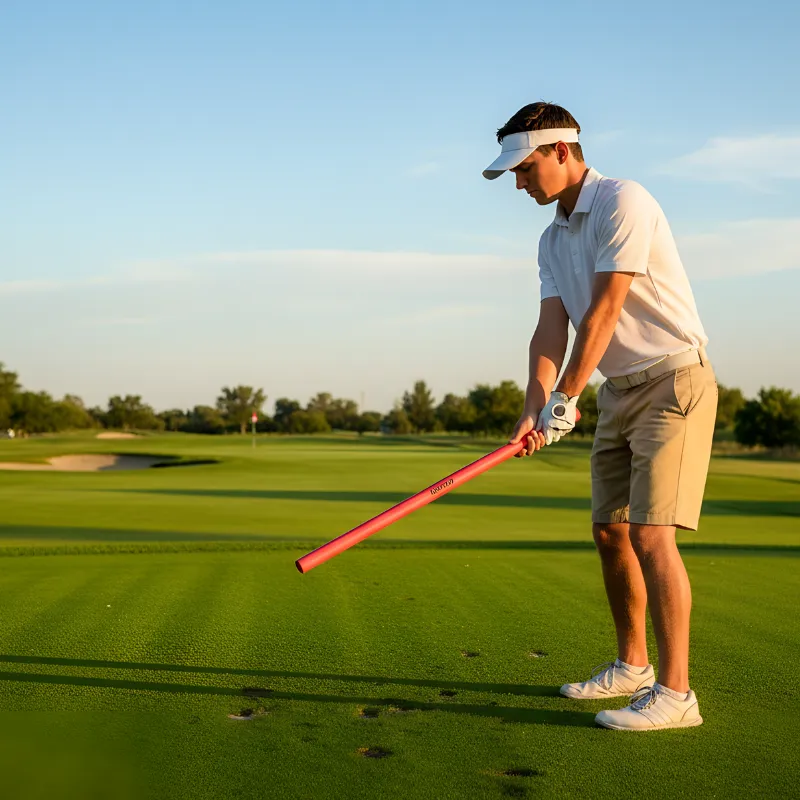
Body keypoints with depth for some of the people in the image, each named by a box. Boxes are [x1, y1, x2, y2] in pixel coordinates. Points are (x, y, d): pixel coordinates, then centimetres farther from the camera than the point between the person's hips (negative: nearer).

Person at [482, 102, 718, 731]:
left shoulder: (623, 202, -15)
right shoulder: (553, 239, 11)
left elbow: (603, 312, -21)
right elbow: (551, 328, 0)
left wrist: (565, 399, -19)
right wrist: (534, 409, -14)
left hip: (673, 380, -9)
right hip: (620, 391, 9)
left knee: (650, 533, -15)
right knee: (610, 531, 10)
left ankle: (675, 691, -8)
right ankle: (632, 666, 25)